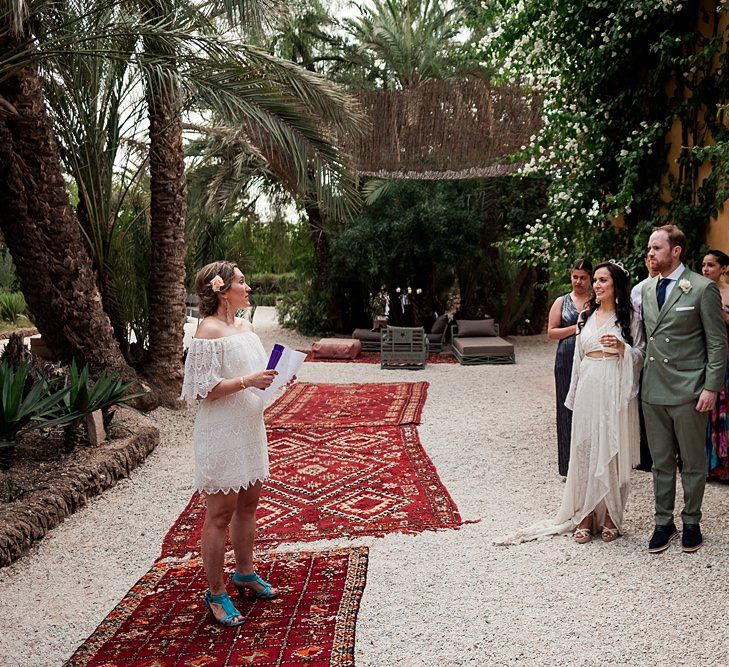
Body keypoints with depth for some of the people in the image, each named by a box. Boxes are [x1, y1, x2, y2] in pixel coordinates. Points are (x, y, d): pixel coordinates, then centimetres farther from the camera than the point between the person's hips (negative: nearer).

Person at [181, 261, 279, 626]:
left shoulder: (246, 327, 11)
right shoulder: (209, 331, -16)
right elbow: (203, 390, -19)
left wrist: (272, 377, 4)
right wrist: (247, 381, -24)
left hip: (249, 428, 9)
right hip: (221, 433, -9)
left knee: (248, 503, 19)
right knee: (220, 513, 0)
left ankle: (245, 572, 36)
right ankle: (216, 593, 13)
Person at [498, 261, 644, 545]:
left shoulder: (629, 316, 0)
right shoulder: (586, 316, 13)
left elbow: (641, 356, 0)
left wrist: (621, 346, -19)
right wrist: (574, 395, 16)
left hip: (615, 390, -4)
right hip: (587, 388, 4)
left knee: (612, 452, 0)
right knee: (585, 450, 3)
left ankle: (611, 517, 13)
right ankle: (585, 517, 11)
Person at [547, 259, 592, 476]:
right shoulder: (561, 302, 10)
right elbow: (551, 332, 4)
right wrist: (576, 328, -7)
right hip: (567, 361, 1)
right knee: (569, 408, 2)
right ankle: (571, 464, 11)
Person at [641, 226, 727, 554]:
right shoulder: (646, 288, 10)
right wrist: (638, 378, 9)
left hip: (688, 392, -5)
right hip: (653, 391, 5)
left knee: (693, 463, 9)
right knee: (661, 462, 13)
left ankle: (691, 523, 23)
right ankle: (664, 523, 24)